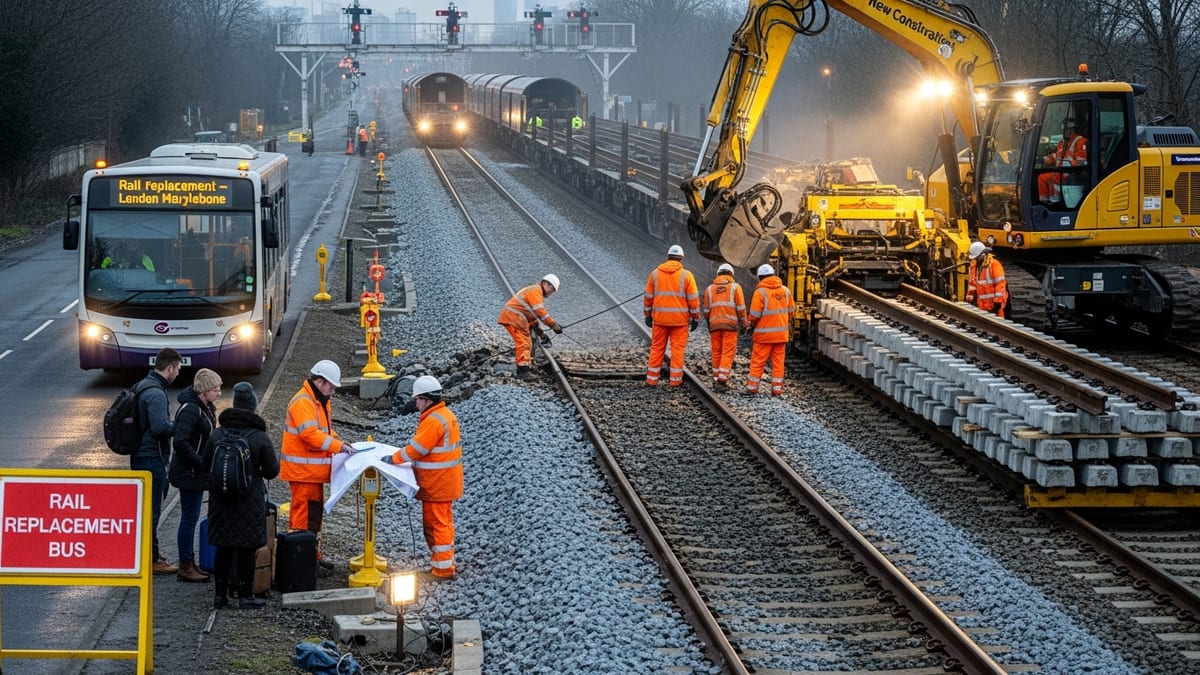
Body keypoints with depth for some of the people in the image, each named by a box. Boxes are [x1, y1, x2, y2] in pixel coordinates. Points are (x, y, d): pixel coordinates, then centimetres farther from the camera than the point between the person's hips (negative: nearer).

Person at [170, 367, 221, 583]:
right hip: (189, 473, -10)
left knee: (191, 517, 16)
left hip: (197, 471, 10)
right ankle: (185, 567, 3)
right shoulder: (190, 409, -20)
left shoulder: (206, 408, 10)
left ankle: (190, 563, 24)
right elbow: (180, 442, -26)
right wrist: (201, 461, -23)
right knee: (189, 517, -3)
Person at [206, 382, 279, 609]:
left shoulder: (217, 435, -1)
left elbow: (205, 464, 6)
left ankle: (220, 593, 16)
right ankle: (245, 596, 6)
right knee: (247, 548, 2)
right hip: (249, 501, -4)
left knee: (223, 547, 12)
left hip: (221, 499, 4)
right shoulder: (260, 438, -12)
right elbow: (272, 471, -7)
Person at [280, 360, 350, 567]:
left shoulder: (321, 402, 16)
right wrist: (338, 446, -25)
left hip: (314, 469, 11)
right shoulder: (303, 402, -18)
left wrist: (338, 442, 3)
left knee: (315, 510, 15)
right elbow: (310, 434, -27)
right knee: (304, 511, -9)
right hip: (302, 469, -11)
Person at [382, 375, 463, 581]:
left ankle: (443, 567, -1)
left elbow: (416, 448, -21)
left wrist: (393, 459, -10)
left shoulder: (433, 421, -22)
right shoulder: (446, 415, 11)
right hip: (446, 482, 10)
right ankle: (446, 563, 24)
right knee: (443, 521, 17)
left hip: (436, 485, -10)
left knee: (436, 523, -4)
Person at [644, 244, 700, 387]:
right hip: (680, 319, -2)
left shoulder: (655, 273, 3)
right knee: (678, 348, 4)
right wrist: (695, 318, 4)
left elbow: (648, 296, 7)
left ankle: (652, 379, 9)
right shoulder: (686, 275, -4)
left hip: (660, 318, 2)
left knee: (657, 348, 9)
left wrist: (648, 315, 16)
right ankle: (675, 379, 3)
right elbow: (693, 299, -4)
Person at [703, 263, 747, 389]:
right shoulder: (735, 287, 2)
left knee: (716, 352, 11)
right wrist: (743, 322, 7)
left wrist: (708, 321, 27)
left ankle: (717, 378, 14)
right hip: (730, 324, -3)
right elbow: (741, 307, -3)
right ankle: (722, 380, -13)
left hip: (714, 325, 3)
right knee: (728, 353, -3)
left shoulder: (710, 288, 10)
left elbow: (706, 309, 11)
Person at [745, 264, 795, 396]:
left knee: (758, 361, 3)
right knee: (778, 361, 9)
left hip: (764, 333, -4)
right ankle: (777, 388, 9)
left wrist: (752, 326, 7)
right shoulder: (785, 290, 5)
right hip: (781, 333, 4)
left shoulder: (760, 291, -11)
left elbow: (755, 314, -12)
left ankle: (752, 387, 5)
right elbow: (791, 310, 12)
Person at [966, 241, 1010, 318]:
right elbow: (972, 282, 18)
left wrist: (998, 302, -18)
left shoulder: (994, 264, -12)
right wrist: (970, 299, 16)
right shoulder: (974, 265, 11)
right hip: (981, 305, 7)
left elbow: (1000, 284, -15)